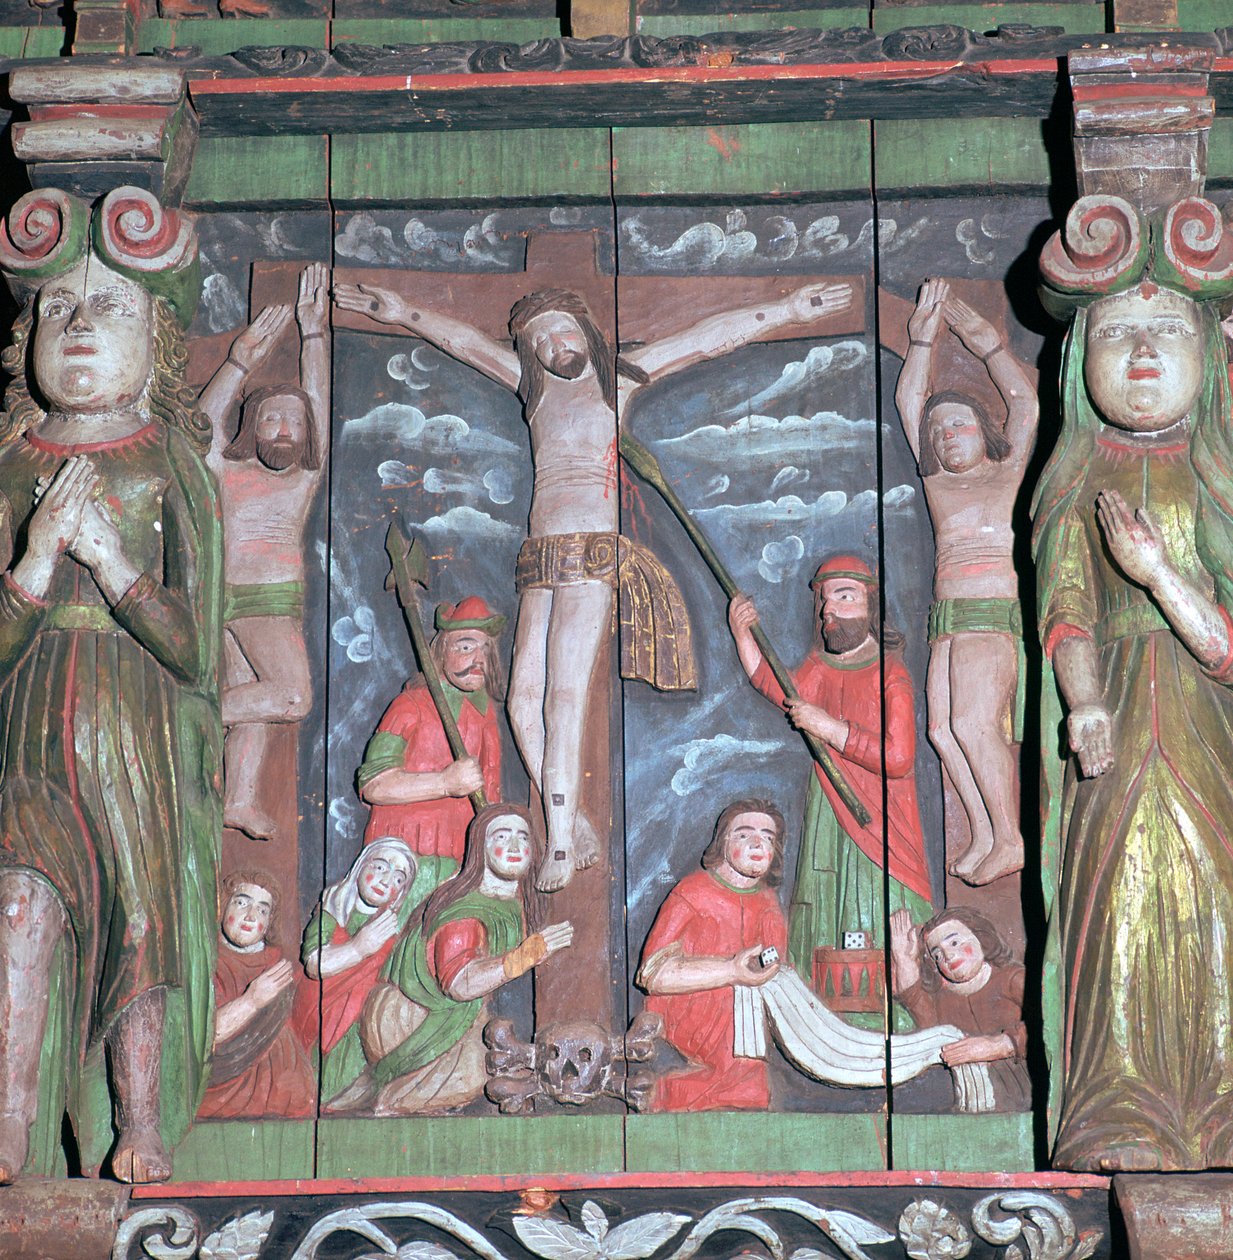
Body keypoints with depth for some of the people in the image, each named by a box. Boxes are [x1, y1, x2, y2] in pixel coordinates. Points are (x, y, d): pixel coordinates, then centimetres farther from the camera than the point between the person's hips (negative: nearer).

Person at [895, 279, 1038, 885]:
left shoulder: (1009, 474, 11)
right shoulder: (937, 481, 21)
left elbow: (1023, 400, 9)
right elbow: (908, 400, 23)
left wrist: (980, 335, 14)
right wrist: (923, 338, 20)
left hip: (993, 612, -6)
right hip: (947, 622, 6)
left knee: (974, 724, -15)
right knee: (943, 728, -5)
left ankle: (1009, 838, -11)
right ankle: (983, 835, -2)